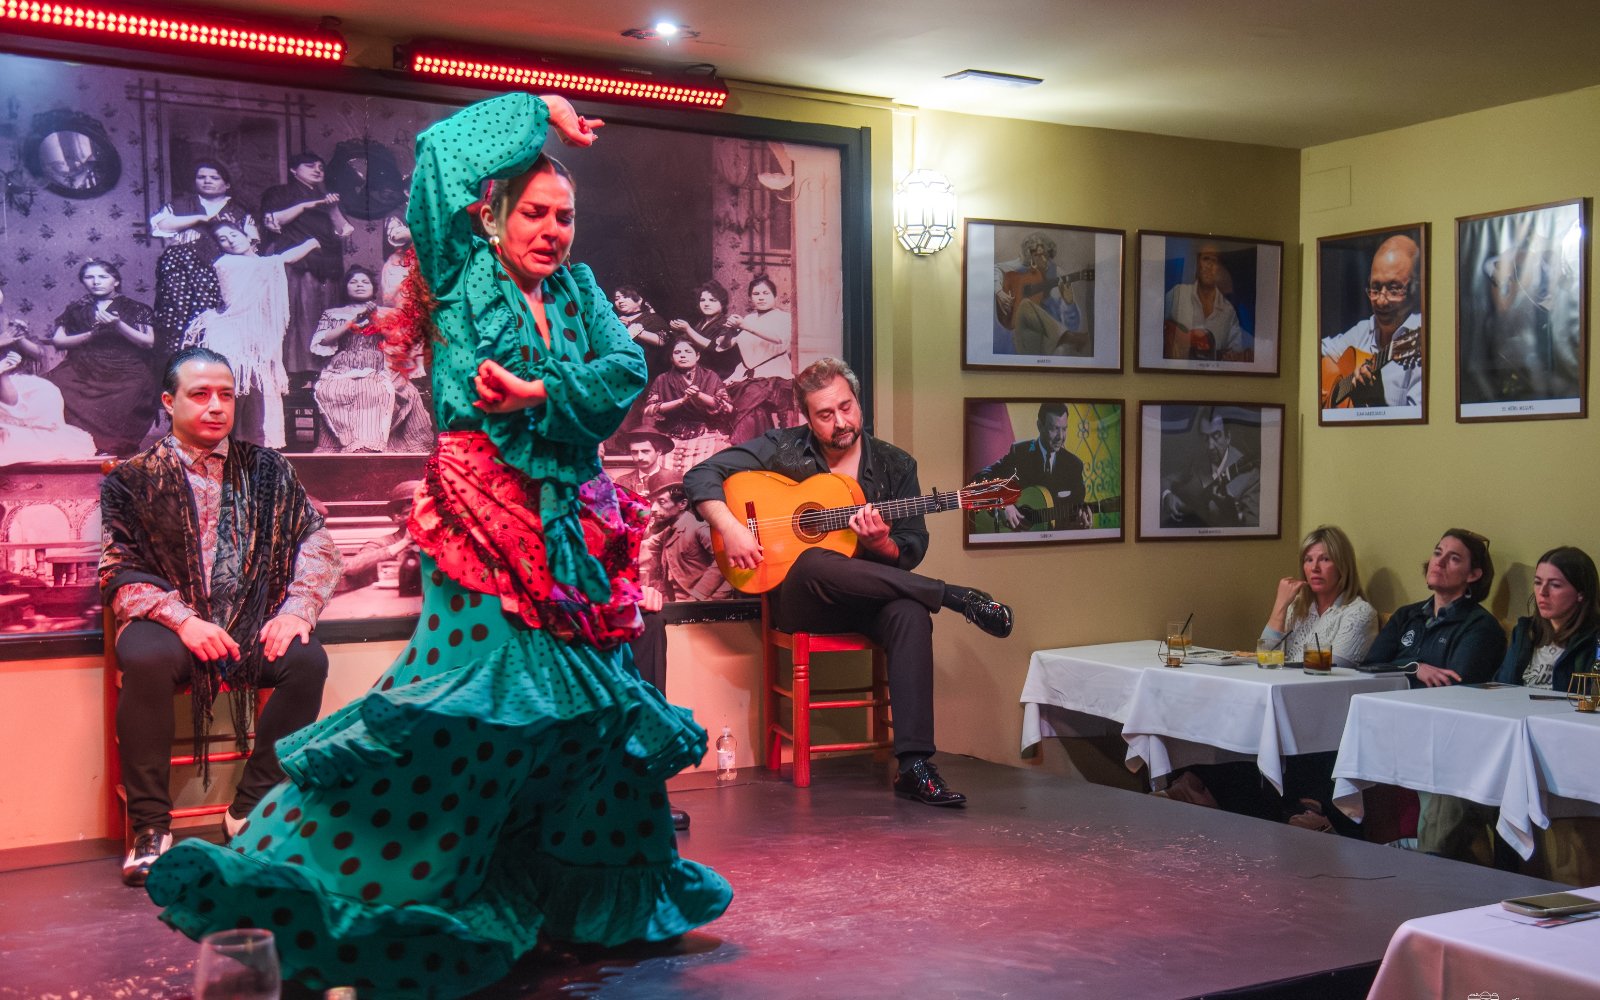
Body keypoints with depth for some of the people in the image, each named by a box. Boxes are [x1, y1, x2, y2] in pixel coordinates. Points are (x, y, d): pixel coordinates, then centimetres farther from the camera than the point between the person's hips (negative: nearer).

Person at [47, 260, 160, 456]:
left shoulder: (135, 308, 13)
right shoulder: (76, 309, 21)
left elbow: (149, 342, 2)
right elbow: (58, 340, 11)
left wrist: (118, 325, -10)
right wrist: (93, 334, -2)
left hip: (125, 372, -2)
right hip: (83, 372, 3)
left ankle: (114, 449, -30)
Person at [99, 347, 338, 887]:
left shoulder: (267, 469, 13)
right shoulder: (133, 479, 7)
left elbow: (317, 544, 8)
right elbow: (119, 571, -1)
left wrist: (296, 609, -11)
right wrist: (182, 620, -17)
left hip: (254, 625, 2)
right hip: (171, 624, -2)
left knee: (307, 660, -28)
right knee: (146, 660, -35)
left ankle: (251, 808, -11)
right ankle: (150, 826, -21)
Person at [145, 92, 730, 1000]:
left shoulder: (578, 289, 17)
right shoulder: (463, 276, 5)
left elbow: (627, 370, 1)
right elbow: (443, 153, -6)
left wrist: (542, 395, -14)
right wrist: (536, 113, 6)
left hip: (574, 524, 6)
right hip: (484, 515, -5)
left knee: (588, 702, 8)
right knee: (468, 694, -16)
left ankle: (588, 898, 23)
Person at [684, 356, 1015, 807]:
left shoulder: (895, 465, 6)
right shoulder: (783, 449, 1)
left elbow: (912, 552, 6)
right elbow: (700, 476, -2)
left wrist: (879, 543, -18)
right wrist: (730, 528, -18)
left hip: (868, 600, 1)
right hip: (800, 602, -1)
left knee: (912, 615, -34)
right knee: (814, 564, -38)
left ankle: (914, 766, -35)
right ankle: (956, 597, -25)